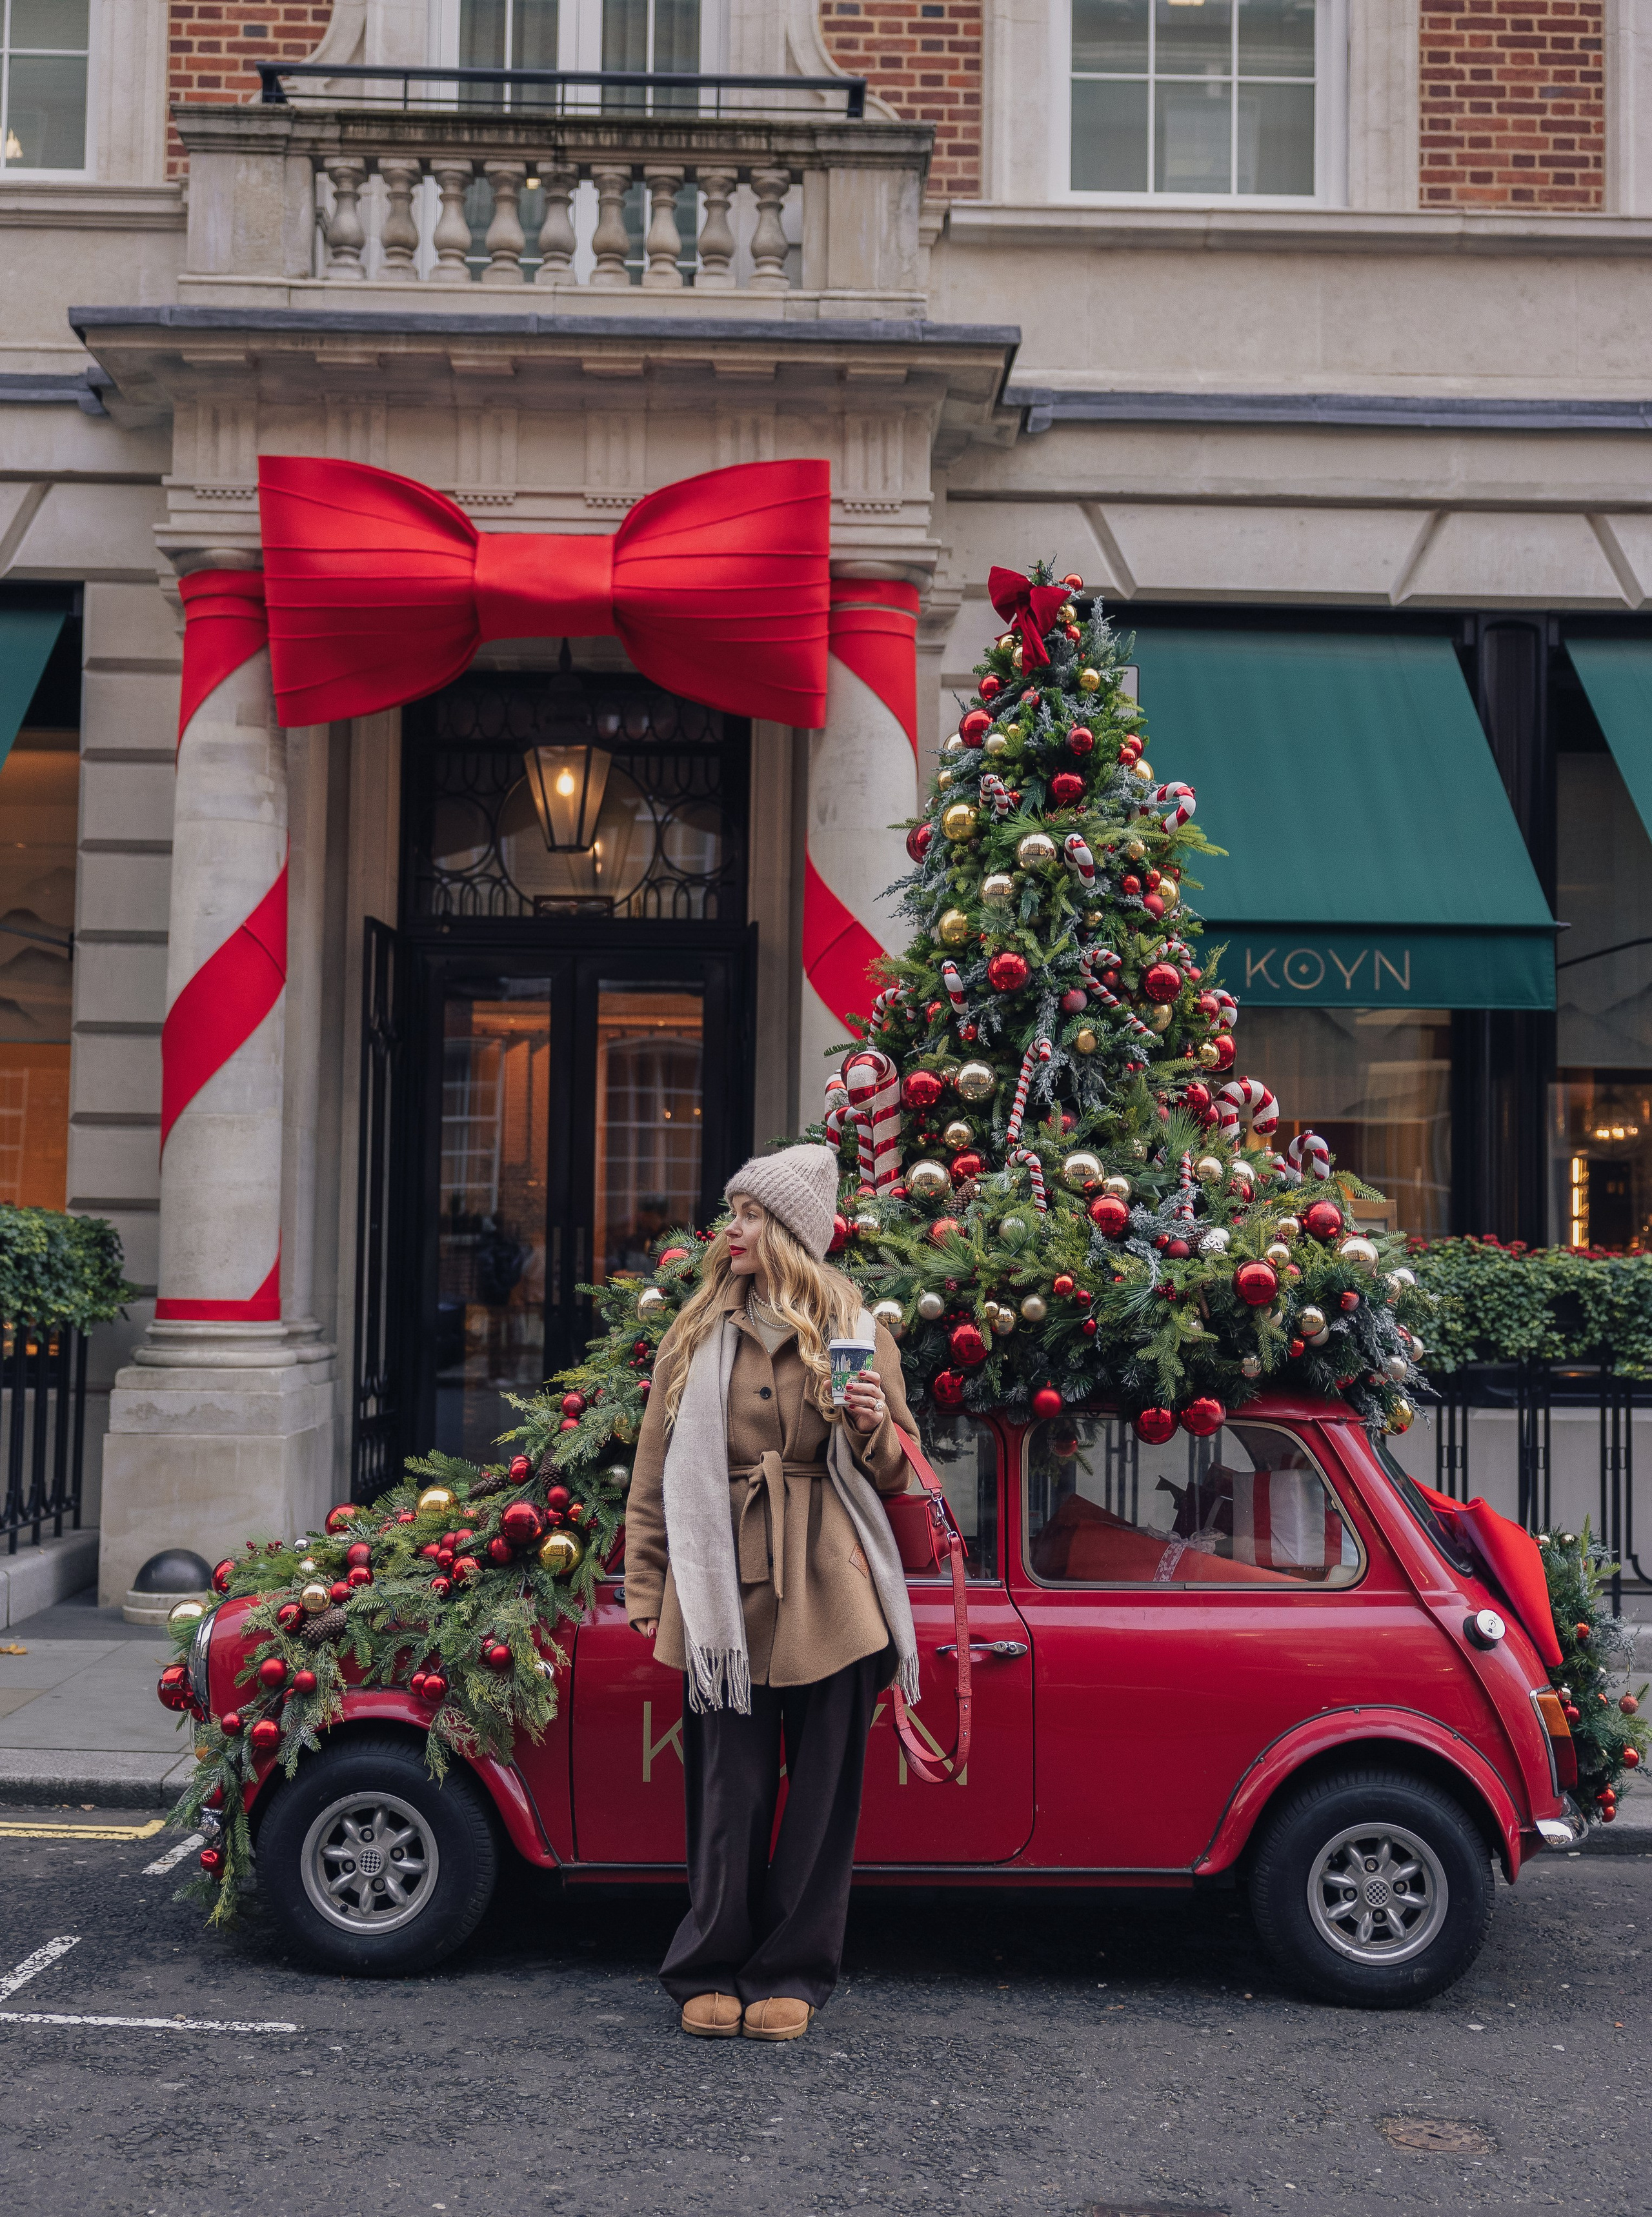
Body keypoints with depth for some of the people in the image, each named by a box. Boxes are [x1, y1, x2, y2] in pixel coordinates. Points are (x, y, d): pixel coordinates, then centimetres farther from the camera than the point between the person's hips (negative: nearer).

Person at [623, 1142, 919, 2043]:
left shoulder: (855, 1335, 6)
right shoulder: (696, 1335, 8)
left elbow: (894, 1473, 11)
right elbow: (655, 1471, 10)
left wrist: (871, 1428, -11)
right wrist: (647, 1592, 6)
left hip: (828, 1595, 0)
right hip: (726, 1591, 0)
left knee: (821, 1793, 5)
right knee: (729, 1791, 4)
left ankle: (789, 1976, 20)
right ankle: (711, 1973, 20)